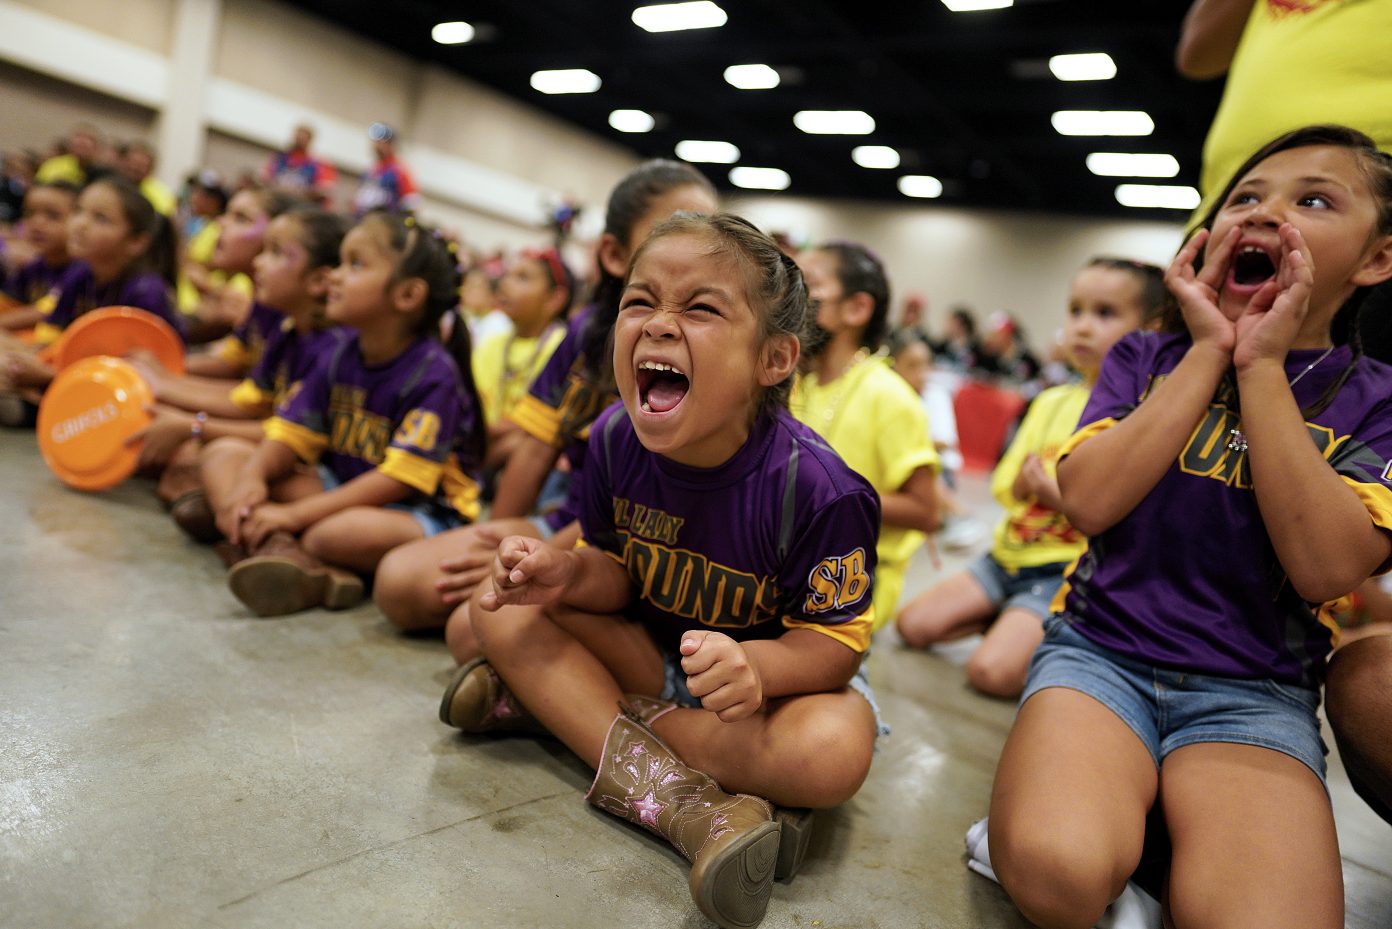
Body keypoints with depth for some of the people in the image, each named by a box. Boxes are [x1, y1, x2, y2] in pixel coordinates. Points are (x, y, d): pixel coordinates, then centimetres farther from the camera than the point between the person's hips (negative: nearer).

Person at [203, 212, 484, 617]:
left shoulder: (434, 375, -19)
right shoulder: (339, 359, 3)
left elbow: (398, 480, -23)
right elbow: (292, 435, 4)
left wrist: (295, 513, -25)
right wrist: (252, 477, -19)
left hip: (423, 511, -8)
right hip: (341, 489, 8)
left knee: (349, 531, -42)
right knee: (222, 453, -1)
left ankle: (286, 544, -7)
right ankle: (281, 552, -26)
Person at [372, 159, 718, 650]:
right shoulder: (588, 331, 4)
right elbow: (538, 448, 7)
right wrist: (495, 547, 8)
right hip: (565, 515, 7)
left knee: (476, 627, -25)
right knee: (399, 582, -2)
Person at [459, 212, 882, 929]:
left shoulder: (818, 490, -29)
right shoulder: (614, 439, -14)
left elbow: (833, 641, -22)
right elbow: (620, 576, -1)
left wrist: (753, 666, -43)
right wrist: (570, 573, -25)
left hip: (773, 665, -3)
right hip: (652, 648, 4)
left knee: (832, 752, -35)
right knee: (504, 608, -12)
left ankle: (553, 702, -21)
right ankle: (677, 798, -25)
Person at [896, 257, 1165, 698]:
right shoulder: (1051, 401, 11)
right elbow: (1005, 485, 11)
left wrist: (1058, 494, -22)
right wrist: (1026, 483, -11)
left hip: (1068, 569, -7)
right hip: (1008, 555, 7)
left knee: (991, 670, -23)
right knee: (913, 624, 0)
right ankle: (1017, 622, 15)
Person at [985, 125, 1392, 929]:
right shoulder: (1146, 359, 8)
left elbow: (1326, 568, -14)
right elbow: (1089, 500, -10)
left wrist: (1261, 366, -12)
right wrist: (1208, 353, -8)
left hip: (1255, 689, 0)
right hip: (1101, 651, 1)